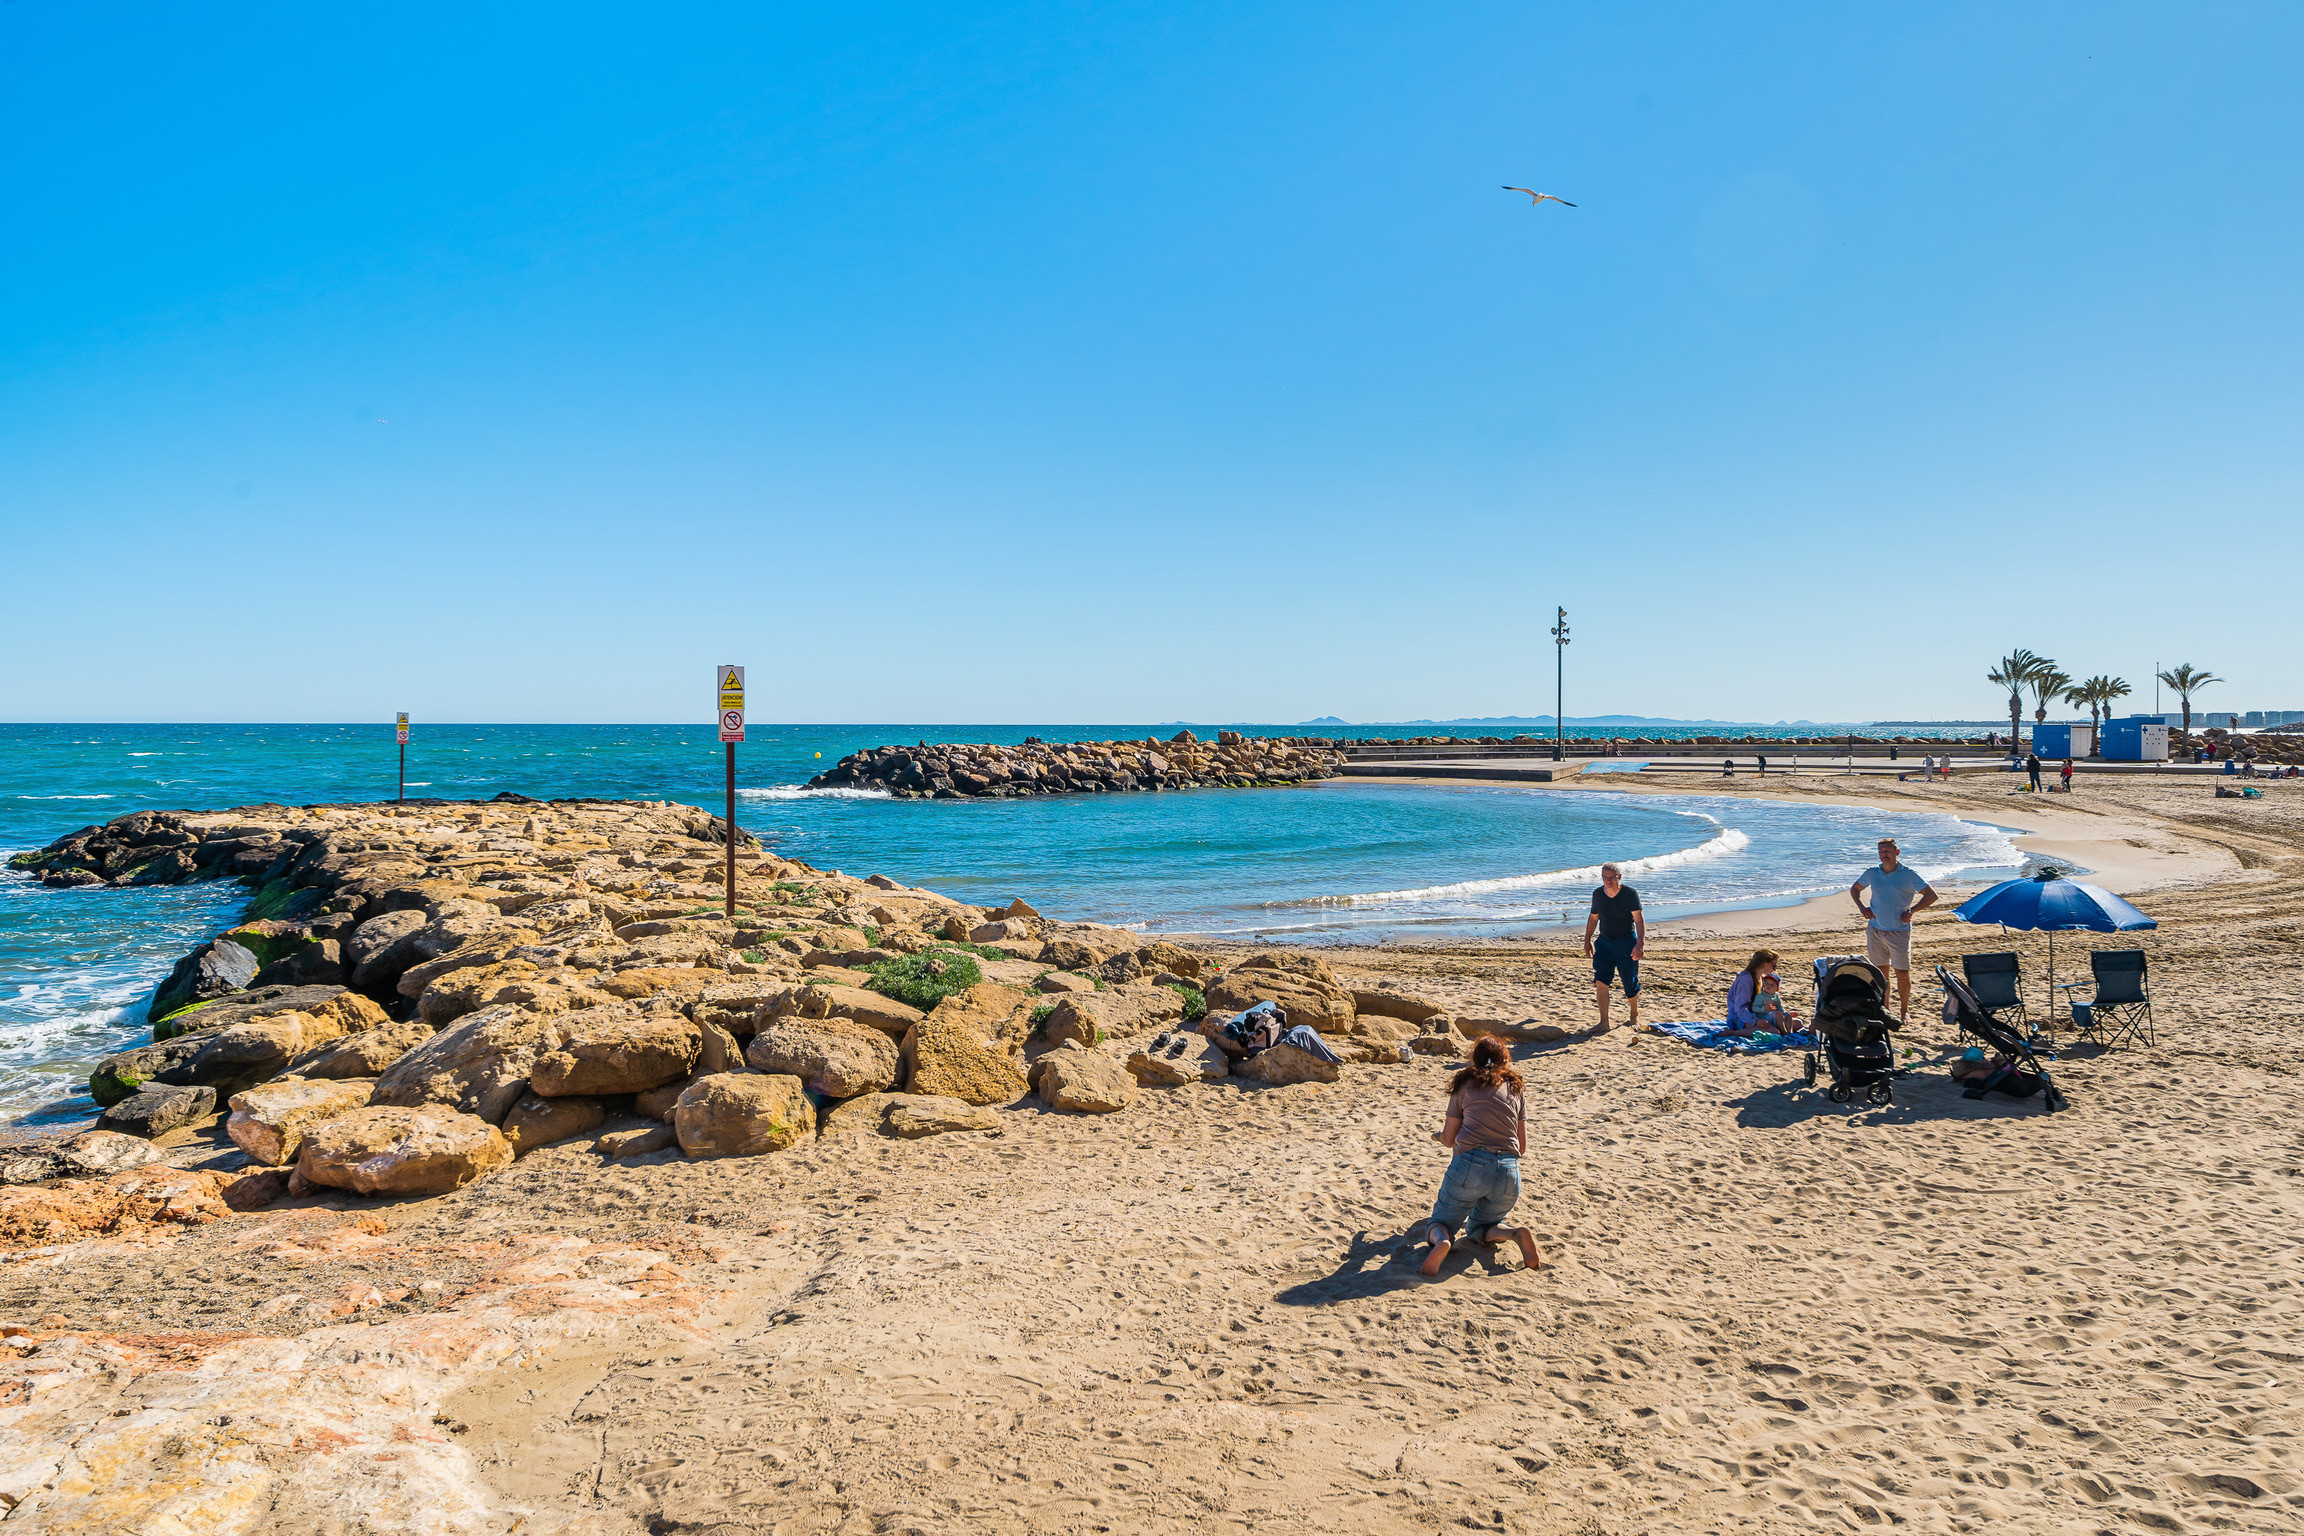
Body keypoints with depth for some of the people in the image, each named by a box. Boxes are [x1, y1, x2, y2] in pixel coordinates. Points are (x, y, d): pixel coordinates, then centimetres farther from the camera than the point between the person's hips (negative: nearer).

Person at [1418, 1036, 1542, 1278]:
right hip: (1509, 1171, 3)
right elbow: (1523, 1146, 19)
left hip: (1470, 1166, -3)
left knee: (1440, 1222, 12)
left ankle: (1441, 1240, -24)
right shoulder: (1517, 1088, 17)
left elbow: (1449, 1140, 15)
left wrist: (1438, 1134, 37)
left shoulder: (1465, 1084, 10)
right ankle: (1515, 1233, -7)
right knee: (1478, 1229, 24)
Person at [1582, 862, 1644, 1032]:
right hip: (1605, 942, 3)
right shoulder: (1598, 894, 1)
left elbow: (1639, 919, -19)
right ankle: (1603, 1022, -8)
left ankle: (1634, 1016, 29)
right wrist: (1587, 941, 16)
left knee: (1630, 983, 3)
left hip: (1627, 942, -3)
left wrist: (1640, 943, -31)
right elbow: (1593, 918, 15)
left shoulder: (1630, 894, -12)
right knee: (1600, 980, -11)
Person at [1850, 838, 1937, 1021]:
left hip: (1899, 931, -3)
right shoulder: (1872, 874, 6)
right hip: (1875, 930, 3)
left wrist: (1911, 910, -10)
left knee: (1903, 973, -1)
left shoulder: (1908, 875, -4)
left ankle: (1904, 1010, 15)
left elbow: (1931, 895, -1)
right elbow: (1854, 889, 22)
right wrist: (1861, 907, 5)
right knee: (1880, 972, 8)